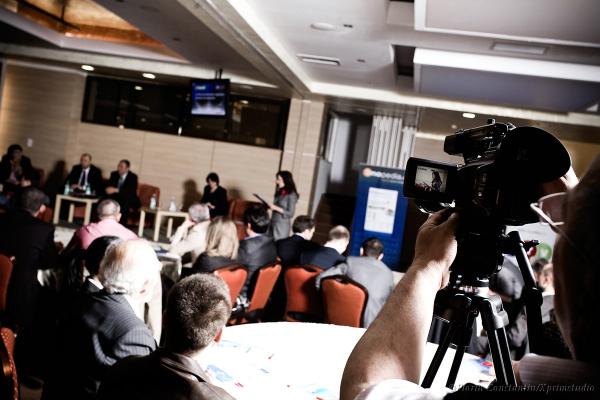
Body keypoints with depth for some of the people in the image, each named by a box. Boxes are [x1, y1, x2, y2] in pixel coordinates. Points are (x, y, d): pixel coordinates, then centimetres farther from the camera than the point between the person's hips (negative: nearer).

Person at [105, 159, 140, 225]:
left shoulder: (133, 177, -11)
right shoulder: (114, 174, 4)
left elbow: (131, 192, -24)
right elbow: (108, 185, 5)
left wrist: (116, 190, -35)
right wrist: (108, 189, -22)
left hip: (129, 200, -4)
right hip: (115, 197, 4)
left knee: (124, 205, -37)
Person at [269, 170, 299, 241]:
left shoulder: (291, 195, -9)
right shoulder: (279, 193, 12)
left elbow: (290, 213, -11)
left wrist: (276, 208, -16)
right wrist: (270, 206, 5)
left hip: (282, 226, -7)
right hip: (273, 224, 7)